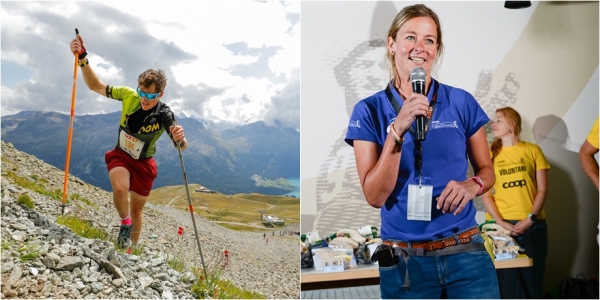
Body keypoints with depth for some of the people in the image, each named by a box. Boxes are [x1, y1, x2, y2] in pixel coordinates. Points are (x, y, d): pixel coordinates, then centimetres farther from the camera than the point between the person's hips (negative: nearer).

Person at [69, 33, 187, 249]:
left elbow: (181, 147, -26)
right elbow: (96, 86, -15)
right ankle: (125, 223, 0)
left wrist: (181, 138, -52)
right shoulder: (129, 96, -21)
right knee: (120, 188, -32)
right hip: (120, 156, 0)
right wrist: (82, 58, -30)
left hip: (144, 163, 0)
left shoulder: (164, 115, -25)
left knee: (136, 211, 12)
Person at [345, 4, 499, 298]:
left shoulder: (461, 102, -1)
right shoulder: (369, 110, -4)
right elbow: (375, 196, -11)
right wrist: (397, 129, -21)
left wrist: (472, 185, -13)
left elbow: (487, 169, 9)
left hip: (465, 253, 1)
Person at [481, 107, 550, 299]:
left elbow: (542, 189, 2)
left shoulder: (533, 150, 7)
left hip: (532, 225, 0)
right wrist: (500, 222, -13)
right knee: (507, 281, 3)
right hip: (501, 225, 0)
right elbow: (485, 193, 0)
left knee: (533, 279, 5)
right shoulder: (490, 154, 7)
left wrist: (530, 219, -10)